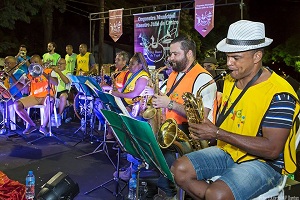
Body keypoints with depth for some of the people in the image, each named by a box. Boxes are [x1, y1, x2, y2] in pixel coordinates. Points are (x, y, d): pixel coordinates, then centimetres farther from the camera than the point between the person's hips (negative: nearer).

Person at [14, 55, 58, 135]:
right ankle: (31, 125, -3)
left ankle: (44, 126, -20)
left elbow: (56, 83, -18)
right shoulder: (30, 74, 12)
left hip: (46, 96, -4)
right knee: (17, 104, -21)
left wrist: (43, 73, -23)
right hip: (34, 97, 4)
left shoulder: (49, 71, 3)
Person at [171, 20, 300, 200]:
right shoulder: (230, 81, 7)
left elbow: (272, 149, -23)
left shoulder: (278, 93, -19)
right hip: (228, 152, 7)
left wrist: (217, 133, -24)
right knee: (179, 170, -12)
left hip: (265, 162, -7)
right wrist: (206, 129, -2)